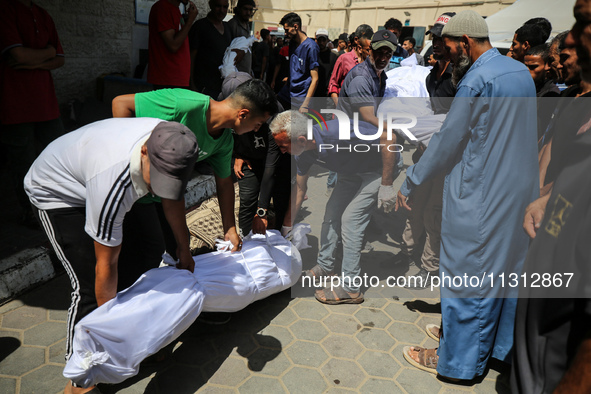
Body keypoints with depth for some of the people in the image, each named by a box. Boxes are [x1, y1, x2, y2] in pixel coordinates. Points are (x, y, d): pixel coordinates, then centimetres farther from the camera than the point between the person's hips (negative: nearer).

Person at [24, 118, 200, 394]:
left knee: (148, 252, 3)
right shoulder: (113, 181, -43)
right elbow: (106, 265, -31)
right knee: (89, 285, -15)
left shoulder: (171, 145, -26)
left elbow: (172, 197, -4)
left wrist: (184, 250, 6)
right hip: (56, 193, -7)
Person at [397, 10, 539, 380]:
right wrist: (459, 78, 12)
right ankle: (499, 345, 36)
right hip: (519, 192, 9)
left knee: (467, 278, 3)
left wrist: (410, 184, -5)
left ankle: (459, 360, 18)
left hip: (480, 198, -9)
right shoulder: (522, 72, 10)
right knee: (505, 270, 19)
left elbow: (448, 141, -15)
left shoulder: (477, 79, -17)